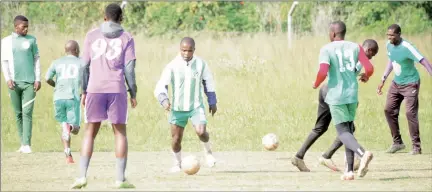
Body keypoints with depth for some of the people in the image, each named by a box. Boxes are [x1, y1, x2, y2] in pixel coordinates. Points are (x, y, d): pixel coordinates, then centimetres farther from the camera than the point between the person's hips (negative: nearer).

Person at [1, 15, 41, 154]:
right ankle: (23, 143, 12)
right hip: (14, 83, 1)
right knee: (18, 114, 5)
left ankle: (27, 144, -15)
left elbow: (36, 59, 9)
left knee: (27, 113, -10)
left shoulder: (31, 40, 8)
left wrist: (38, 79, 1)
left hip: (29, 82, -1)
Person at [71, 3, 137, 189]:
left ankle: (82, 176, -4)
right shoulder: (126, 38, 4)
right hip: (117, 90, -1)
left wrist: (84, 92, 12)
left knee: (90, 133, 7)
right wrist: (133, 93, 5)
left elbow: (85, 66, 6)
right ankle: (120, 179, 2)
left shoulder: (92, 35, 8)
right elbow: (129, 68, -2)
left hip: (95, 90, 1)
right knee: (120, 133, 8)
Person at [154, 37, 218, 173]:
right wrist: (164, 100, -32)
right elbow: (160, 87, -15)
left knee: (201, 132, -20)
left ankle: (207, 150, 11)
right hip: (178, 108, 0)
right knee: (176, 139, 4)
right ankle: (177, 164, 28)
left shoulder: (201, 64, -5)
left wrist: (212, 102, 12)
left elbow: (208, 82, 10)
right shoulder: (172, 66, -12)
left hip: (196, 106, 0)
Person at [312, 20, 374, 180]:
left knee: (343, 132, -4)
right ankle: (349, 170, 9)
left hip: (336, 96, -4)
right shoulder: (355, 47, 7)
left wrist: (316, 84, 3)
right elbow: (369, 68, -1)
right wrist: (366, 77, 22)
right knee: (348, 130, 15)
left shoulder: (326, 50, -5)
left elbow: (323, 72, -17)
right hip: (352, 95, 4)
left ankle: (363, 153, -33)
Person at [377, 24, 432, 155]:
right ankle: (397, 142, 17)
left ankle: (416, 147, -7)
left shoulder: (407, 47, -25)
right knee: (389, 110, 4)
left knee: (411, 113, -14)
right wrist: (383, 80, 16)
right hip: (396, 83, 8)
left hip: (410, 84, -8)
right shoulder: (389, 45, -2)